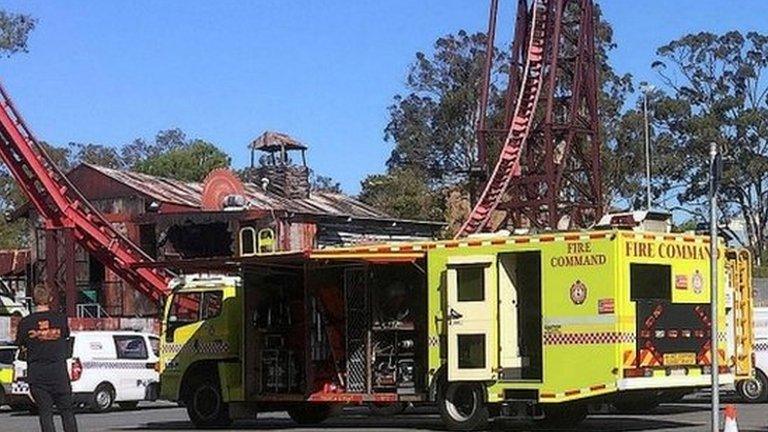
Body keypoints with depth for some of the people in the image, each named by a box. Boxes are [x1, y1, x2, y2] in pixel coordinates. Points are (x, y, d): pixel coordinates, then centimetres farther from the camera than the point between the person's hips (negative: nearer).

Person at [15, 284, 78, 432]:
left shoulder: (26, 322, -4)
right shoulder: (60, 318, -2)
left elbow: (21, 345, 4)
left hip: (36, 373, 0)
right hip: (58, 370, 0)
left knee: (45, 412, 4)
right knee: (67, 411, 10)